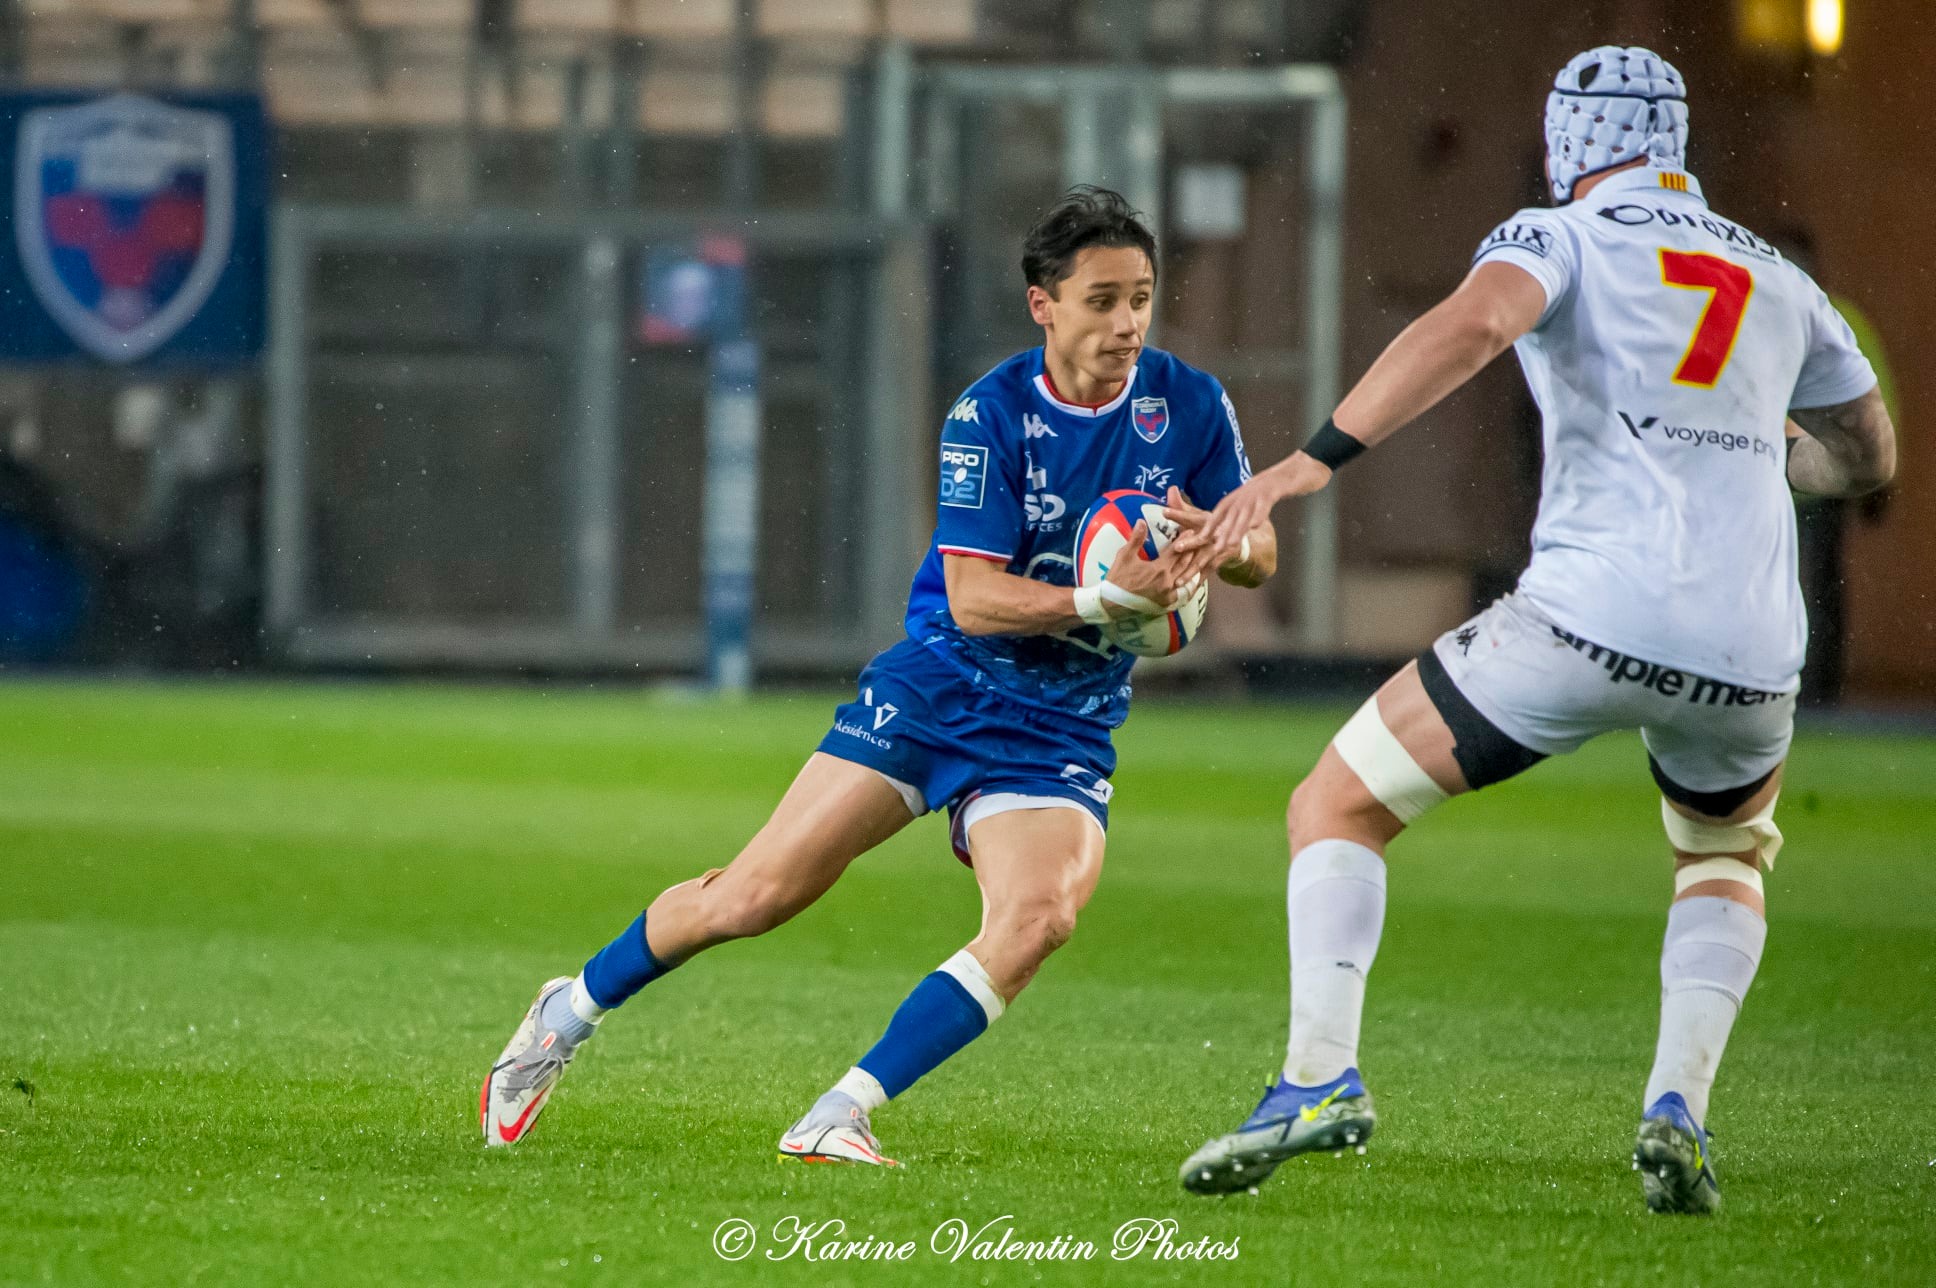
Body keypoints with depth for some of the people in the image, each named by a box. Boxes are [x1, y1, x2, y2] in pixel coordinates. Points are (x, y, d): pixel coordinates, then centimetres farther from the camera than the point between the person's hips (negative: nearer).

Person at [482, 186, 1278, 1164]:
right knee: (753, 897, -4)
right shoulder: (989, 415, -13)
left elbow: (1258, 559, 5)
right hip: (938, 685, -2)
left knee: (1036, 919, -27)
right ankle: (572, 1009, 22)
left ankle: (840, 1115, -21)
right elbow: (972, 598, -19)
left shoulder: (1192, 407, -4)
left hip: (1061, 728, 2)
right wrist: (1104, 599, -34)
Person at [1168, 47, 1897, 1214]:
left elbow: (1473, 327, -17)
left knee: (1338, 809, 11)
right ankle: (1679, 1106, 10)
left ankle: (1321, 1073, -9)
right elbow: (1869, 459, 34)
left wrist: (1313, 461, -21)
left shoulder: (1560, 239, 6)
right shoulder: (1779, 283, 20)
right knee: (1726, 863, 34)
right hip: (1752, 657, 4)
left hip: (1591, 622, -4)